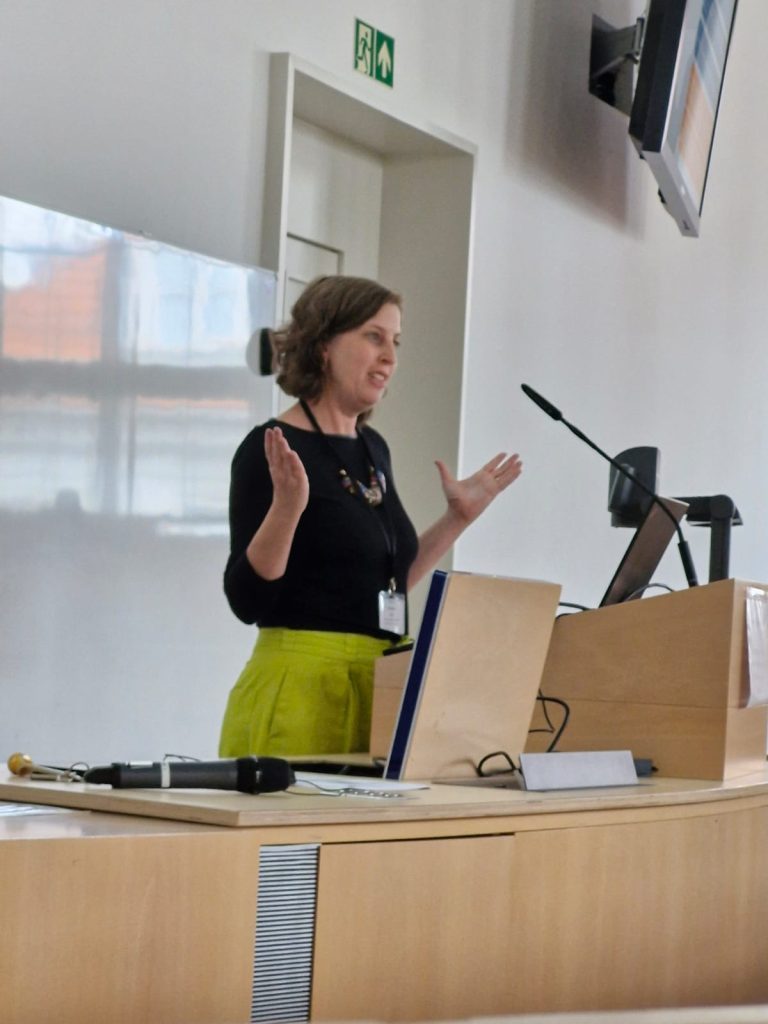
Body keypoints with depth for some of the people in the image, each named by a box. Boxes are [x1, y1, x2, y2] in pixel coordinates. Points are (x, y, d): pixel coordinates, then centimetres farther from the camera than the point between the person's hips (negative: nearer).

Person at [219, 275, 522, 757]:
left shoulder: (373, 449, 13)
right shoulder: (271, 450, -10)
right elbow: (247, 599, -15)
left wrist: (458, 517, 16)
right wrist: (286, 507, -27)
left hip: (381, 686, 7)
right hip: (299, 684, -7)